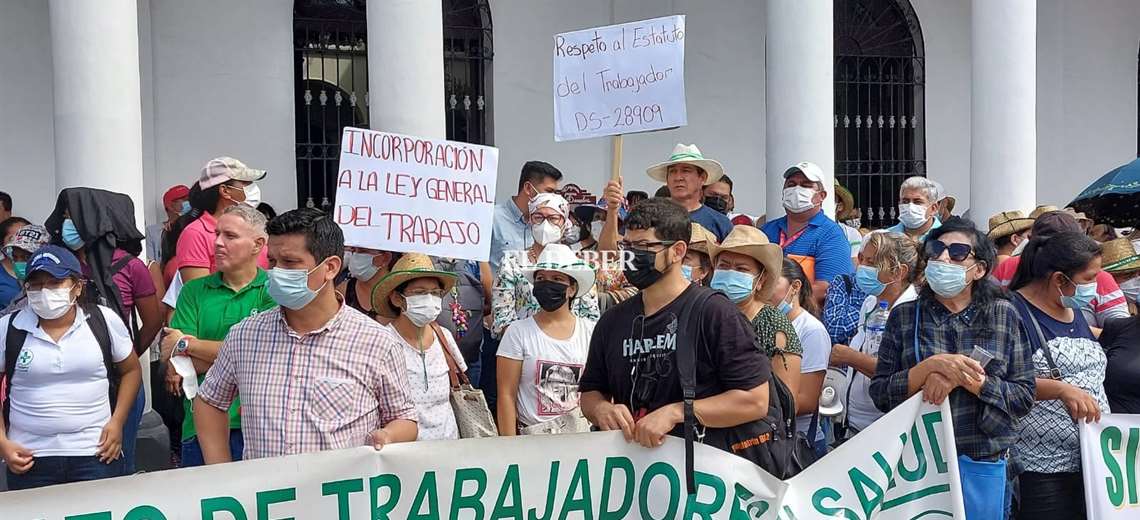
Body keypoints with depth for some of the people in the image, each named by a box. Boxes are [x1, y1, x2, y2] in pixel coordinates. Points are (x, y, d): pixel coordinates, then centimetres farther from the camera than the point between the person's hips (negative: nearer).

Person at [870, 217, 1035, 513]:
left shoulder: (1004, 316, 2)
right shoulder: (903, 316, 2)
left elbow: (1024, 397, -3)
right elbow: (880, 395, -4)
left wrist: (963, 378, -17)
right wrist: (932, 366, -19)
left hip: (985, 464, 0)